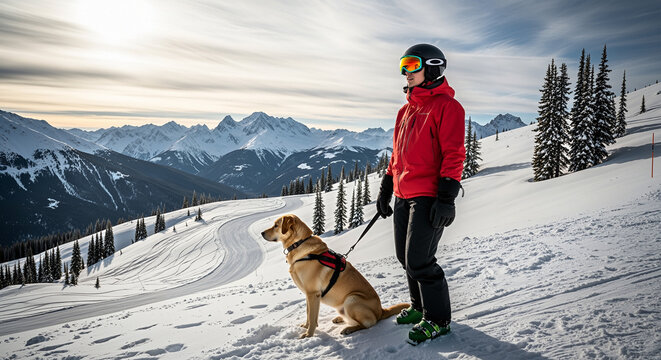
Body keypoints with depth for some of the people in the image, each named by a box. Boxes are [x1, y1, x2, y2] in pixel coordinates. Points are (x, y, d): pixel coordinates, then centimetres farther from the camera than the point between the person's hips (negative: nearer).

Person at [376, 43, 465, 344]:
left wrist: (446, 197, -20)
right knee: (406, 257, 15)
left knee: (418, 261, -8)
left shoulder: (446, 106, -7)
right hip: (403, 196, 9)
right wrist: (386, 189, 21)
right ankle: (420, 307, 33)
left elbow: (454, 154, -13)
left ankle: (438, 319, 9)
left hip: (428, 197, -9)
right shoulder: (406, 110, 19)